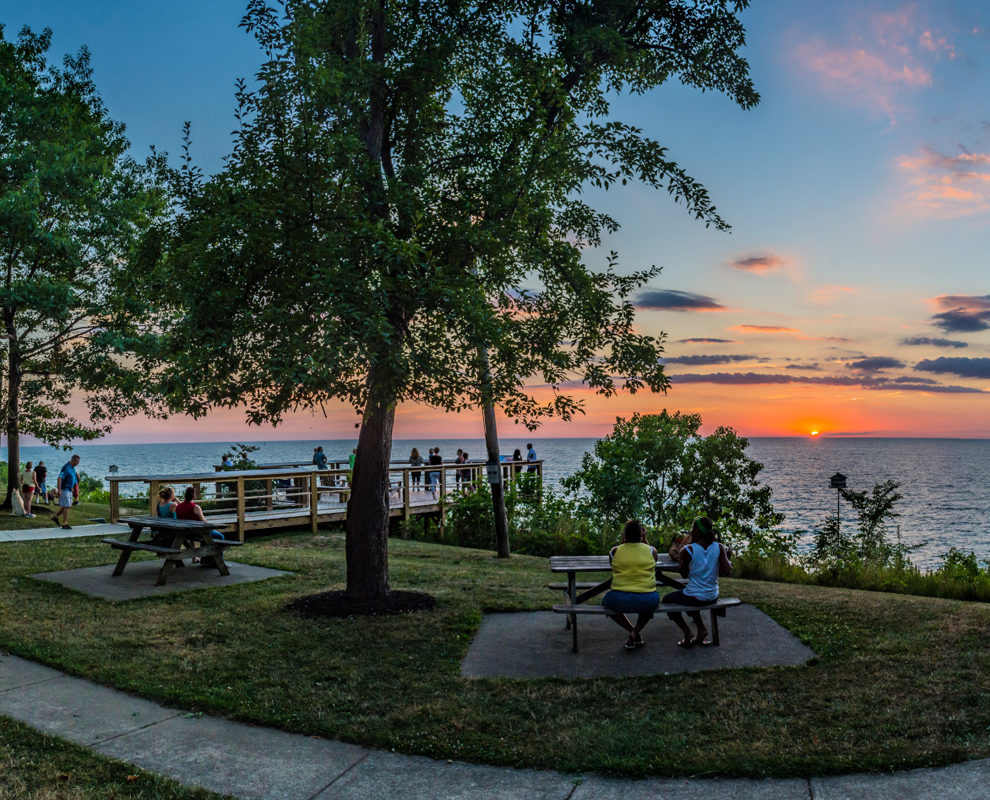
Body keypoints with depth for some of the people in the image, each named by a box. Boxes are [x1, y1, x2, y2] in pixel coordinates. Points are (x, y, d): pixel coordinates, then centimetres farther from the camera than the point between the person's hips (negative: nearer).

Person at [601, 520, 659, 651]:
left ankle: (633, 631, 15)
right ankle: (637, 633, 19)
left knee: (606, 601, 33)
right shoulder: (651, 550, 3)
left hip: (620, 601, -1)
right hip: (647, 602, 2)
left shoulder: (616, 550, 1)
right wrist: (645, 540, 23)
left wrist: (622, 541, 23)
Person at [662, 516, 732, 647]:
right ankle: (701, 629, 26)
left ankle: (687, 632, 7)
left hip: (694, 598, -5)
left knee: (667, 600, 22)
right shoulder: (719, 547, -6)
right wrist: (729, 562, 8)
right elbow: (727, 570, -12)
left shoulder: (688, 550, -14)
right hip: (713, 597, 5)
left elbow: (684, 574, -4)